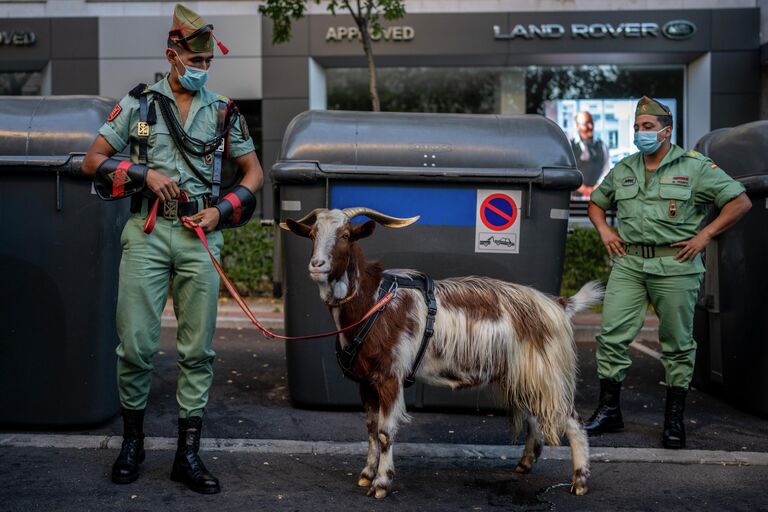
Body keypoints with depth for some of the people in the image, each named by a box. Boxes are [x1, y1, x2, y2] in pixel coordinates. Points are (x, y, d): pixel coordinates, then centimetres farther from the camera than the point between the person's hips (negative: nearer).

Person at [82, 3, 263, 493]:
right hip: (148, 231, -1)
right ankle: (133, 440, 20)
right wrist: (144, 173, -9)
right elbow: (93, 161, 6)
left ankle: (188, 453, 11)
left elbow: (254, 173, 14)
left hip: (200, 236, 1)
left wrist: (222, 210, -2)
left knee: (198, 348, 2)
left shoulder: (224, 112, 11)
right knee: (136, 343, -2)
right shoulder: (139, 103, 8)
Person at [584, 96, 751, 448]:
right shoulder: (623, 170, 14)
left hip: (675, 265, -3)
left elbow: (740, 202, -1)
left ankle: (674, 419, 16)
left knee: (677, 343, 4)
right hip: (629, 263, 4)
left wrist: (704, 235, -8)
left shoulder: (695, 167, 0)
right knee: (612, 334, -3)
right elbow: (596, 202, 29)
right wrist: (604, 230, 10)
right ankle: (609, 411, 9)